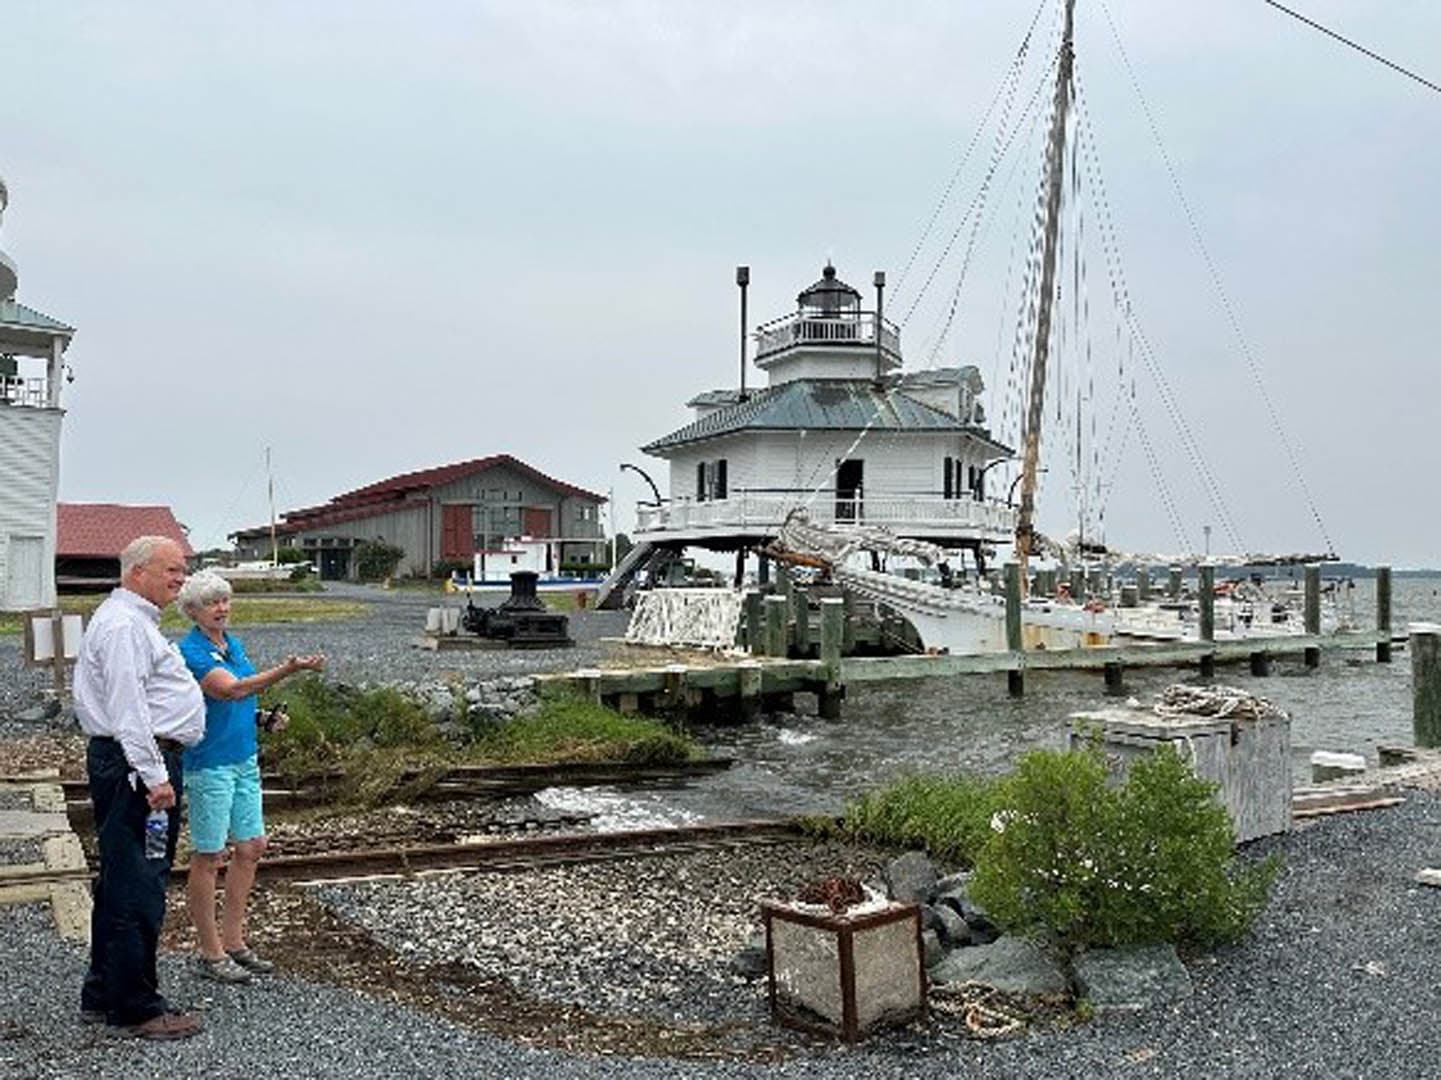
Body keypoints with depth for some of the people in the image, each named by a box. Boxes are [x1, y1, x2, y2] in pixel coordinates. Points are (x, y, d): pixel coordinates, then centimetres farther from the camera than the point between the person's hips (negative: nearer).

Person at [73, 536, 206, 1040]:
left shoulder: (137, 620, 20)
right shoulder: (123, 624, -15)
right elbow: (128, 709, -22)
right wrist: (155, 777, -23)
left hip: (142, 765, 11)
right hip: (137, 768, -11)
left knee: (121, 884, 17)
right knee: (136, 889, -5)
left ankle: (103, 994, 27)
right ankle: (136, 1008, 3)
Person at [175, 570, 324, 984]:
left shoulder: (234, 644, 10)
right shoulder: (191, 651, -16)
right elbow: (231, 689, -31)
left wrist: (266, 715, 5)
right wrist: (287, 670, -41)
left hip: (244, 759, 9)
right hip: (208, 763, -8)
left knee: (251, 848, 11)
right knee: (209, 856, 0)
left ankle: (233, 941, 21)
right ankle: (211, 954, 10)